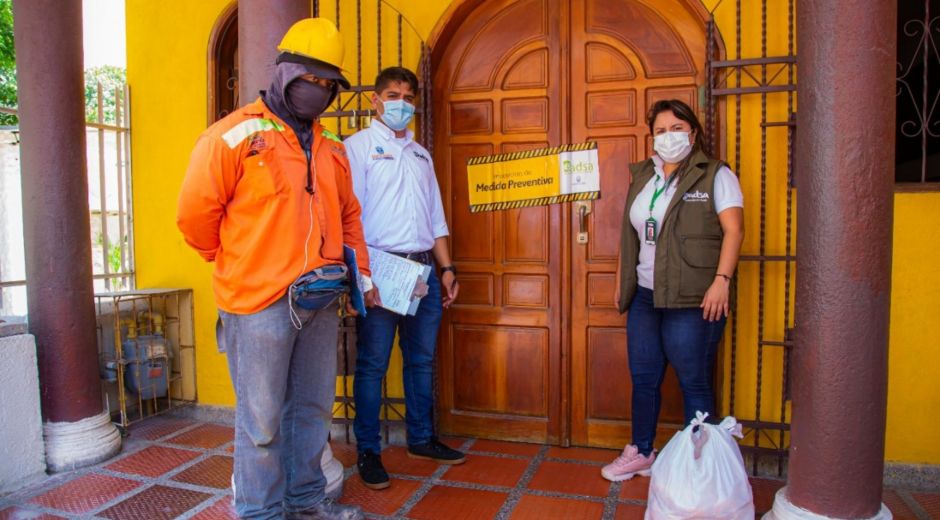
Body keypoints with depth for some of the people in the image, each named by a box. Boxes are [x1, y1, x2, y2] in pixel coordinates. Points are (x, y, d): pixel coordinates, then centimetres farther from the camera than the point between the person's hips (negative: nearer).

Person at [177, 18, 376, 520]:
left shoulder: (331, 148, 14)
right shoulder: (234, 136, -6)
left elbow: (348, 215, 22)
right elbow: (195, 214, -6)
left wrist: (360, 271, 16)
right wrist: (241, 267, 5)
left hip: (320, 302, 6)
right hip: (260, 302, -6)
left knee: (313, 407, 16)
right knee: (263, 417, 4)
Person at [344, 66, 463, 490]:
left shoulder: (420, 154, 20)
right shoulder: (359, 146, 2)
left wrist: (447, 267, 14)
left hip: (424, 268, 6)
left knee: (422, 359, 12)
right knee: (372, 363, 0)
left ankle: (421, 439, 26)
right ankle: (368, 451, 13)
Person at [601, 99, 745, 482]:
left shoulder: (715, 175, -1)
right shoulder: (642, 176, 15)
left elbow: (734, 230, -10)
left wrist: (721, 280, -20)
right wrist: (621, 281, 16)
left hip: (691, 300, -6)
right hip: (644, 296, 6)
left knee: (694, 384, 3)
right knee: (643, 378, 13)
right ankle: (641, 453, 30)